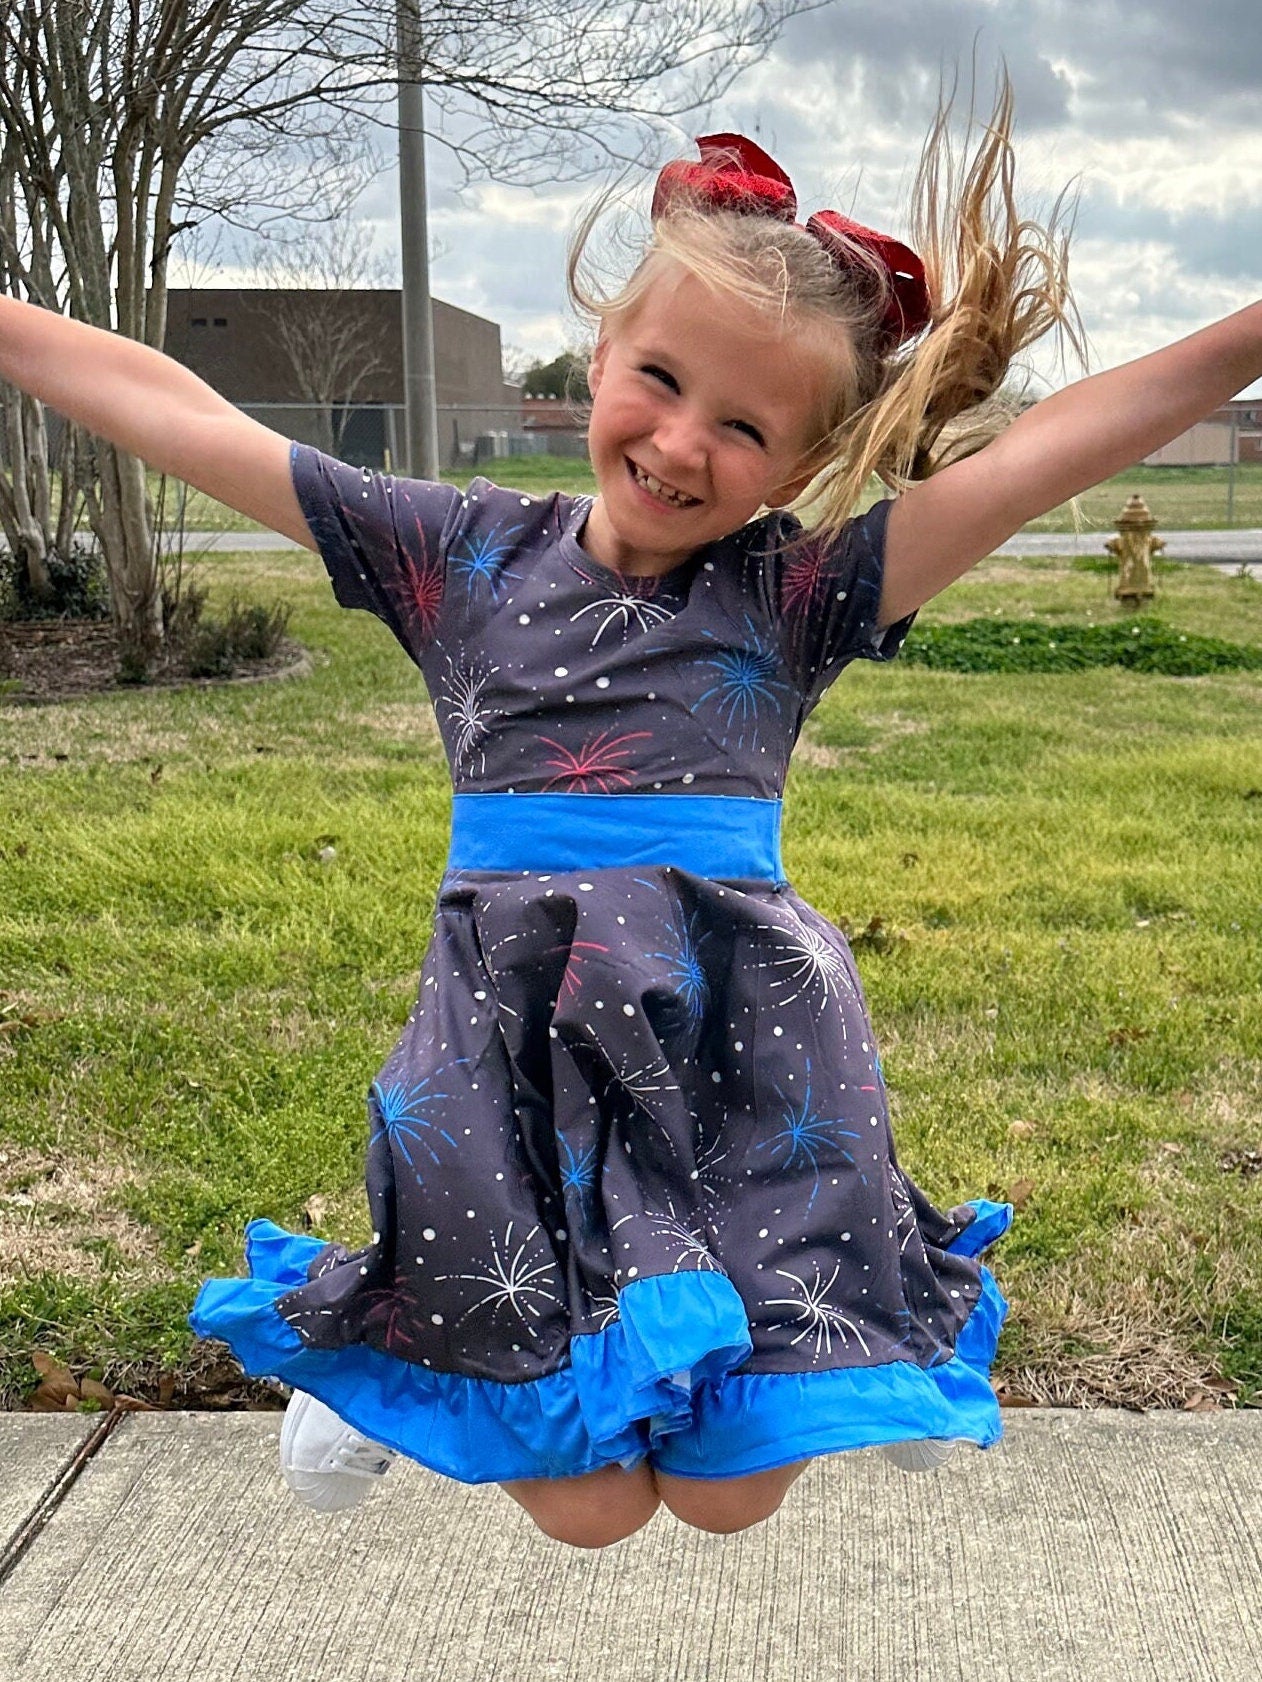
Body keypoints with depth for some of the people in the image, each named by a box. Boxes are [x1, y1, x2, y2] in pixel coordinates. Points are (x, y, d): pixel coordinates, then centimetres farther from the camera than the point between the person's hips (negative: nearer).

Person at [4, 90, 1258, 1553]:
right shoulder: (460, 555, 5)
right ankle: (394, 1381, 33)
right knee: (587, 1508, 2)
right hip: (514, 1046, 0)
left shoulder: (797, 591, 2)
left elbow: (1050, 450, -9)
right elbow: (186, 420, 7)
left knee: (732, 1495, 4)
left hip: (741, 1044, 1)